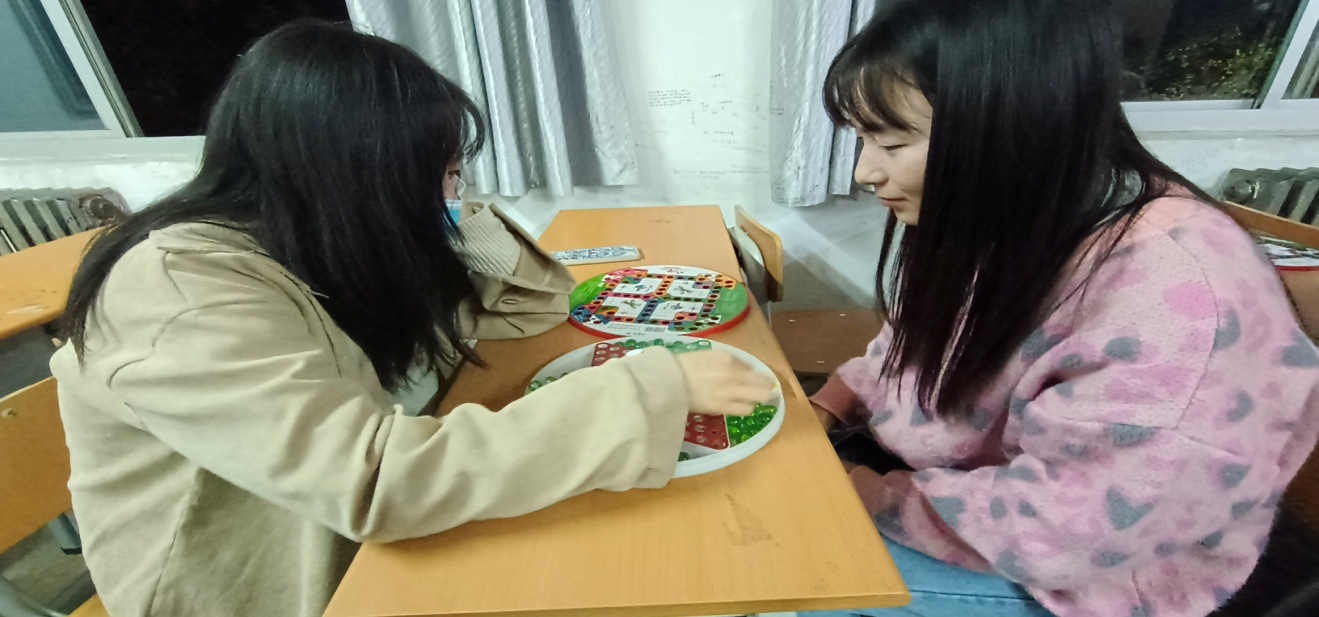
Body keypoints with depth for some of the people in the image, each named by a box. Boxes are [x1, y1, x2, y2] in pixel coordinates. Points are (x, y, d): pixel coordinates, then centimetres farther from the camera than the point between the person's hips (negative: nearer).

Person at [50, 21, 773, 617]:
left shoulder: (326, 250, -3)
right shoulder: (176, 289, -26)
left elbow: (532, 304, -2)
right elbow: (375, 479, -38)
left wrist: (458, 224, -18)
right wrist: (656, 388, -39)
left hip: (359, 542, 6)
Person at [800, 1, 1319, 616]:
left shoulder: (1174, 305, -33)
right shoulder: (980, 216, -9)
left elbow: (1053, 532, -29)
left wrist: (875, 496, -19)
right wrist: (828, 406, -8)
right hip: (954, 466, 7)